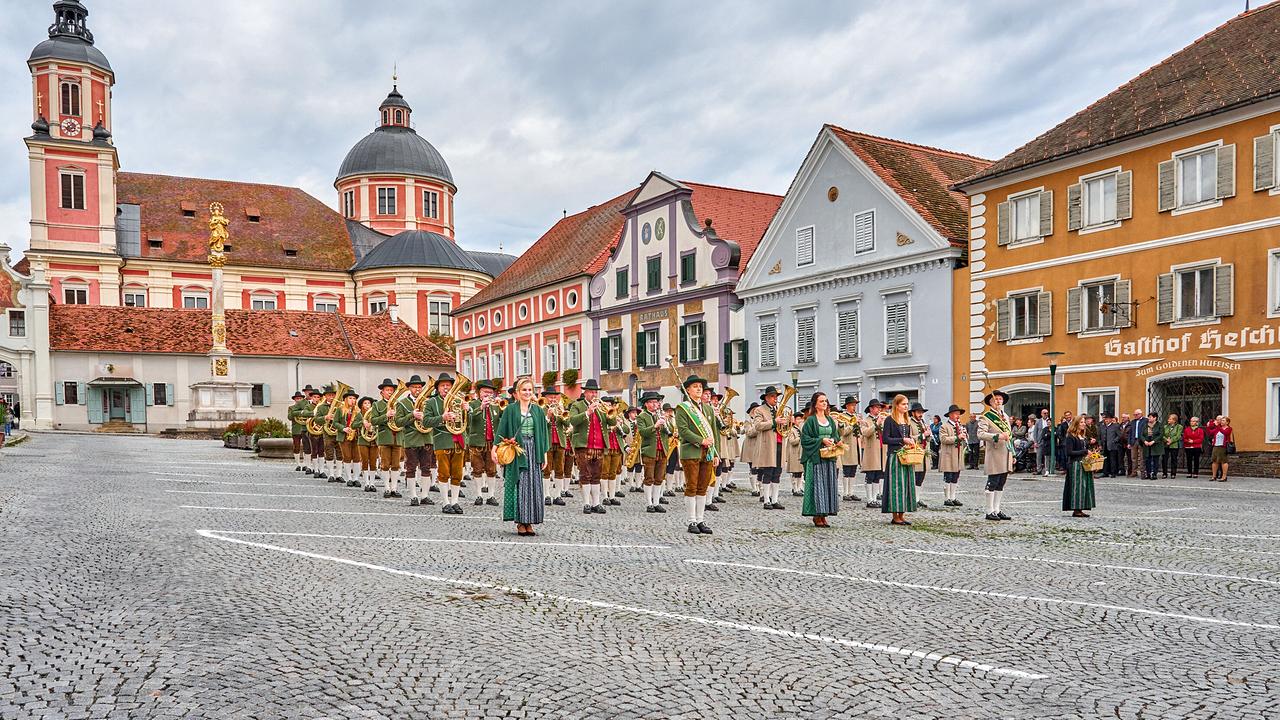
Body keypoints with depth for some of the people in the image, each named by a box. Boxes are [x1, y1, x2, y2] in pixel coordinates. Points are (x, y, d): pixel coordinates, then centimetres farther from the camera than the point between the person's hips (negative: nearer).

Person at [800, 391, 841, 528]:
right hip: (816, 457, -6)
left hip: (830, 457, 6)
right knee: (818, 484, -7)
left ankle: (823, 515, 9)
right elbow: (805, 438, -8)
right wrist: (821, 440, -15)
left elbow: (836, 435, 17)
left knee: (829, 484, 3)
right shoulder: (810, 420, -4)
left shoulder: (830, 420, 15)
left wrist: (833, 440, -5)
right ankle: (817, 516, -1)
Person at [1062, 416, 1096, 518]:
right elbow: (1069, 452, -15)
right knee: (1077, 486, -7)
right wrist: (1084, 452, -15)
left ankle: (1080, 509, 10)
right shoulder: (1071, 437, -9)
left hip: (1085, 464, 8)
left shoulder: (1084, 437, 16)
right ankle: (1076, 510, -3)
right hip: (1075, 464, -8)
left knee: (1085, 485, 6)